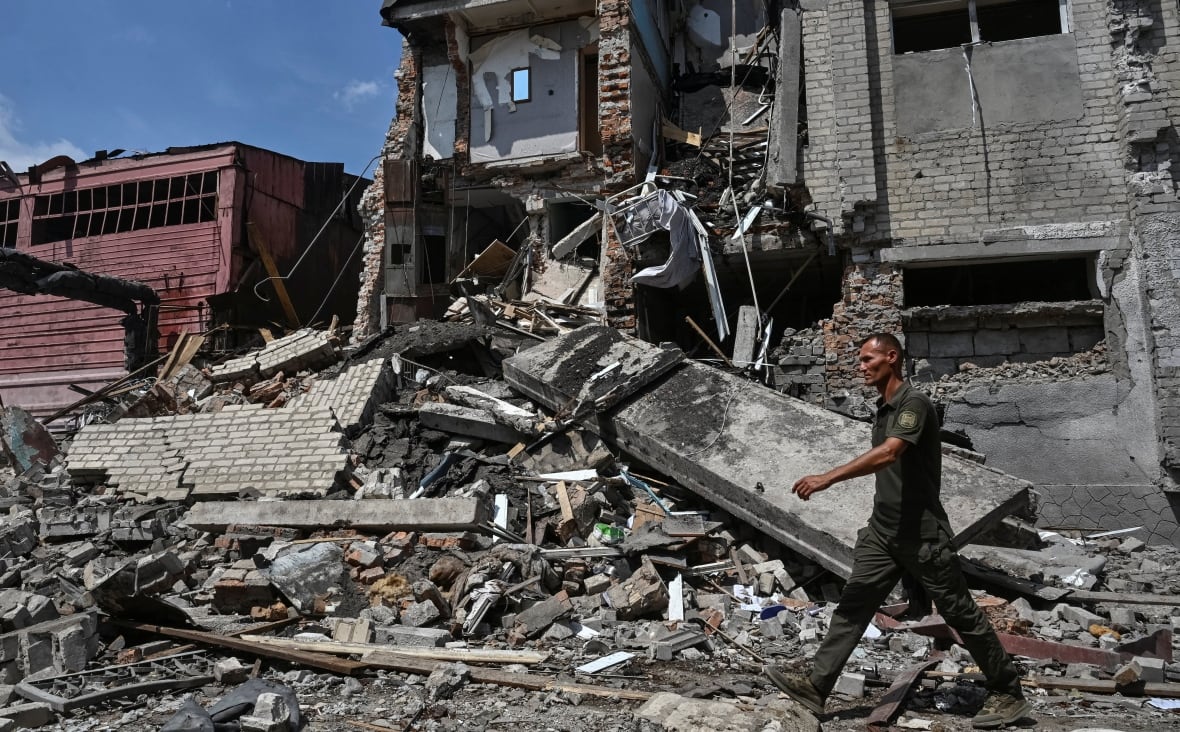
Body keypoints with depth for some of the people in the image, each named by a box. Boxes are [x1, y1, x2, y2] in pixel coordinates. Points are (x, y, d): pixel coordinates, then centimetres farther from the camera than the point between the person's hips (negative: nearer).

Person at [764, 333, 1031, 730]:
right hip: (883, 530, 8)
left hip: (922, 532, -8)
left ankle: (1008, 693, 22)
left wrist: (829, 477, -37)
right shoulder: (882, 409, 12)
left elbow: (888, 454, -32)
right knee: (852, 606, 0)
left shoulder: (914, 403, -16)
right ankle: (816, 685, -1)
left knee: (960, 613, 5)